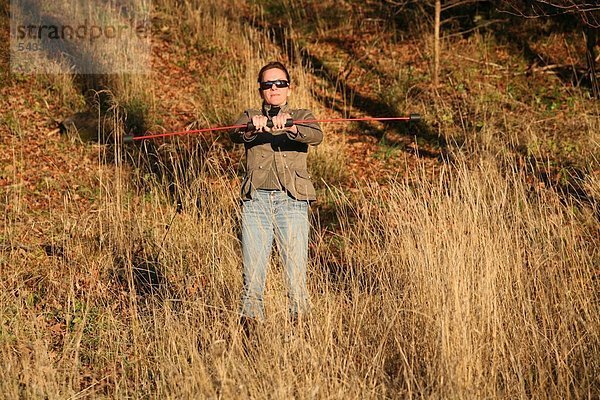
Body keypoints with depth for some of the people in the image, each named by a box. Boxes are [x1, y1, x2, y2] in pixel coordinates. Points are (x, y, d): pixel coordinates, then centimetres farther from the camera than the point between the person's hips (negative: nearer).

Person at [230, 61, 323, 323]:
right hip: (256, 199, 1)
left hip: (291, 199, -1)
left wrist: (289, 127, -28)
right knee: (252, 272, -4)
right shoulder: (250, 117, 17)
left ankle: (300, 318, -2)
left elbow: (316, 136, -8)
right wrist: (252, 127, -29)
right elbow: (235, 135, -6)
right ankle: (251, 318, 3)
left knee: (296, 270, -8)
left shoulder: (301, 117, 15)